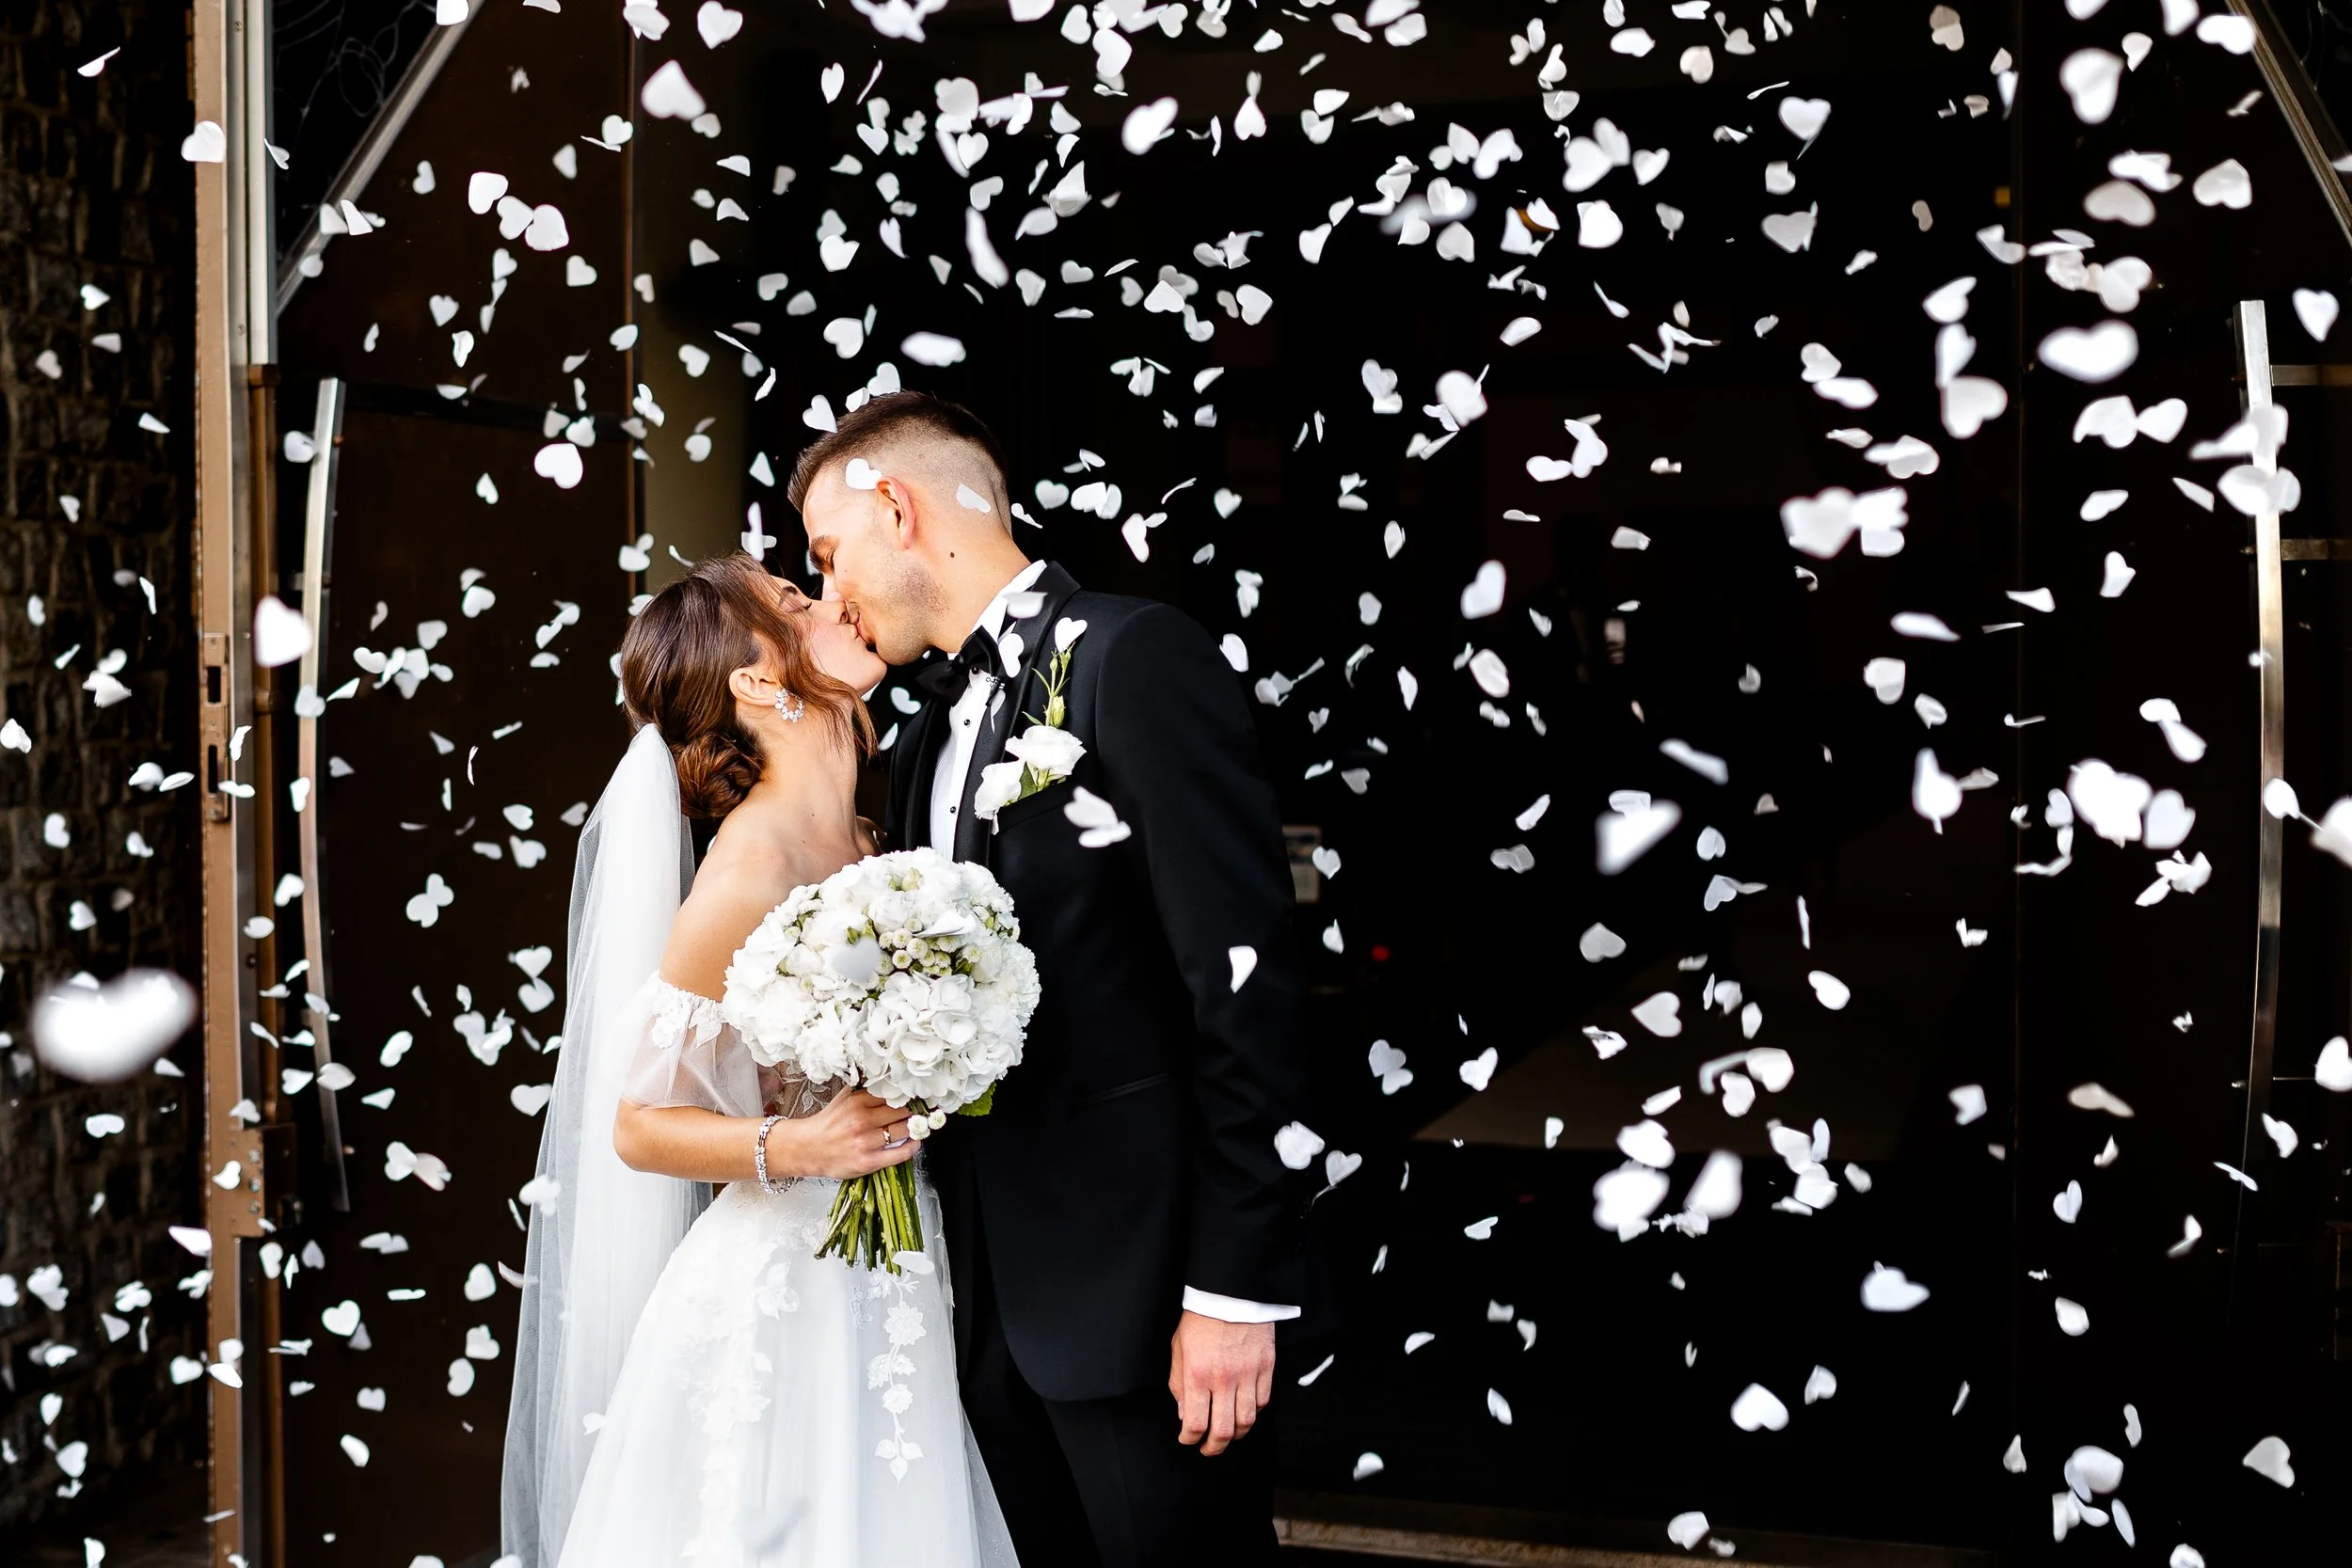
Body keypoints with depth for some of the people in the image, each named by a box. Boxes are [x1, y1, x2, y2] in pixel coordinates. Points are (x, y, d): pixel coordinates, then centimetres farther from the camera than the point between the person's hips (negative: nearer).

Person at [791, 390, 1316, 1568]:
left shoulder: (1132, 658, -11)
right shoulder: (928, 737, 14)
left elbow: (1243, 980, -16)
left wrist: (1235, 1285, -18)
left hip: (1138, 1277, -7)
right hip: (992, 1292, 8)